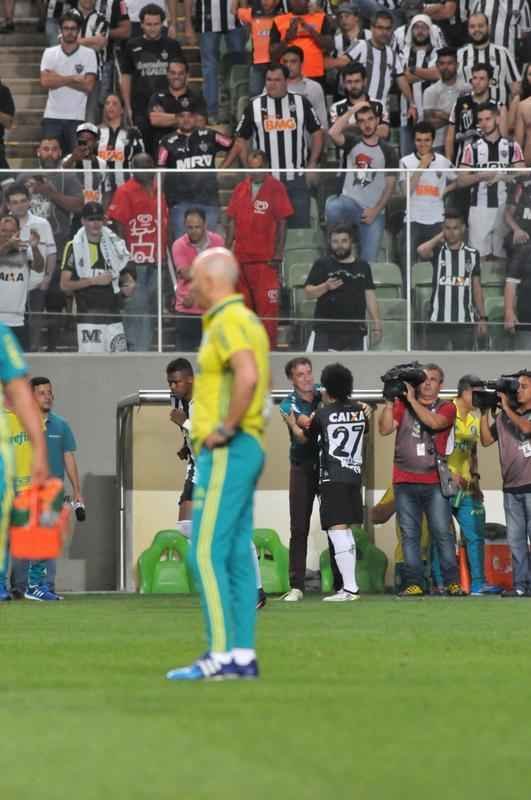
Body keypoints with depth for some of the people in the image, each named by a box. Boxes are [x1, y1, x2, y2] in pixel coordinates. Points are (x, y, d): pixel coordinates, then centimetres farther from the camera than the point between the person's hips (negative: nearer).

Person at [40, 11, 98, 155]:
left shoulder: (88, 54, 2)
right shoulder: (50, 53, 7)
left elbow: (88, 86, -8)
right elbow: (45, 82, -7)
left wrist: (58, 78, -9)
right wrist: (72, 78, -10)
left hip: (76, 117, -1)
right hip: (52, 116, 1)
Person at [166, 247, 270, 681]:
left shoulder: (227, 322, -14)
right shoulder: (249, 321, 18)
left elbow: (249, 376, -31)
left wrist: (225, 429, -21)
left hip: (226, 452, -10)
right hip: (247, 448, 10)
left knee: (207, 553, -11)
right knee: (237, 555, 8)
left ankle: (221, 655, -14)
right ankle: (244, 654, 7)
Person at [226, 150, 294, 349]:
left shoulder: (276, 188, -1)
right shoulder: (240, 189, 12)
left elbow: (282, 222, -3)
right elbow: (232, 222, 15)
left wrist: (278, 253, -8)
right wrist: (227, 249, 10)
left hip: (266, 258, -5)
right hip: (241, 257, 5)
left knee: (267, 304, -8)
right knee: (243, 303, 9)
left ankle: (268, 347, -6)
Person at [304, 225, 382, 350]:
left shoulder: (362, 266, 14)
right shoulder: (322, 264, 5)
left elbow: (369, 296, 13)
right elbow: (308, 293, 0)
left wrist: (376, 323, 6)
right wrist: (326, 287, -19)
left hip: (355, 330, 3)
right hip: (327, 330, -3)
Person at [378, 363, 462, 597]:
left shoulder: (446, 408, 7)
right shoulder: (402, 405, 12)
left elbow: (434, 422, -13)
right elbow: (385, 429, 1)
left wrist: (412, 400, -13)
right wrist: (389, 401, -8)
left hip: (434, 483, -2)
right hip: (404, 482, 2)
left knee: (442, 533, -6)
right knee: (409, 535, -1)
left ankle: (452, 582, -3)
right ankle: (414, 584, 0)